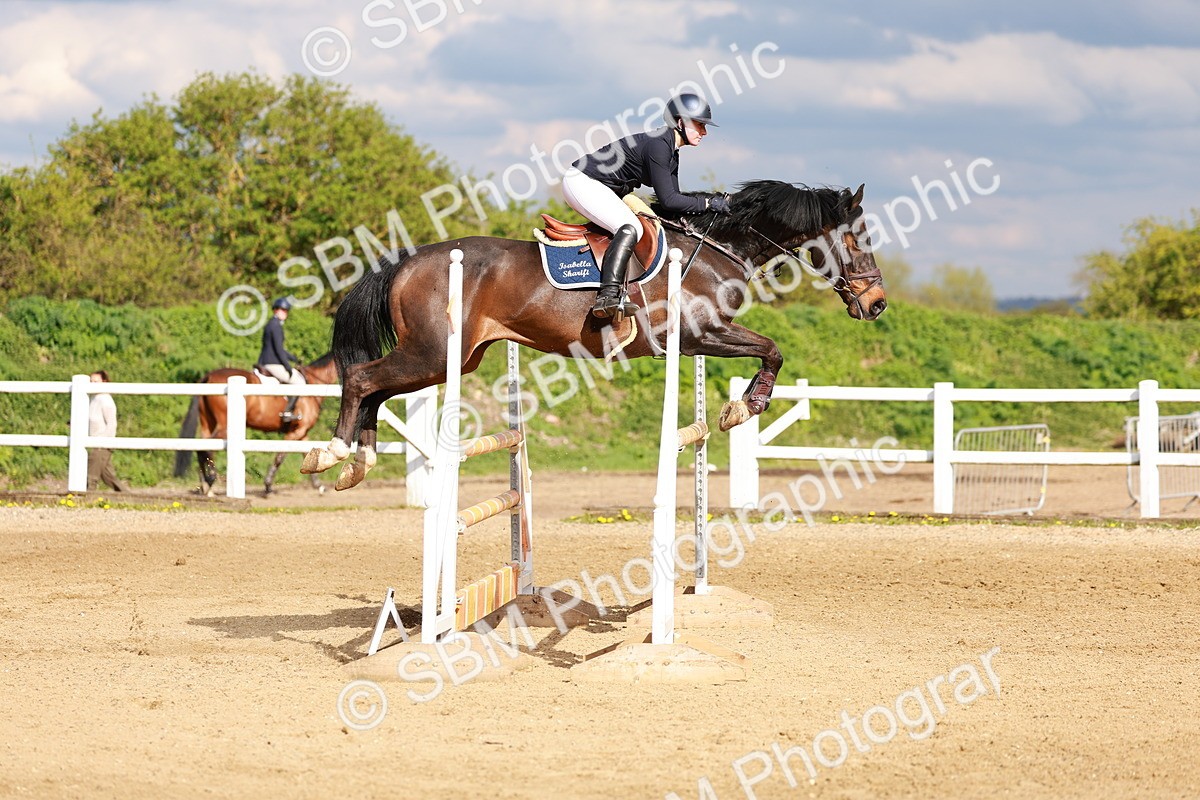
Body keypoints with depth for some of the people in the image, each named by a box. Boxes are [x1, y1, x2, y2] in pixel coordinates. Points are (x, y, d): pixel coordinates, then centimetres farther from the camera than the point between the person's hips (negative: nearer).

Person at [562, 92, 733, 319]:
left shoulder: (671, 152, 10)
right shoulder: (657, 146, -22)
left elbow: (674, 199, 11)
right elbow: (668, 200, -23)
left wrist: (708, 201, -1)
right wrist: (708, 204, -16)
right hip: (581, 182, -11)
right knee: (630, 228, -28)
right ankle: (607, 297, -40)